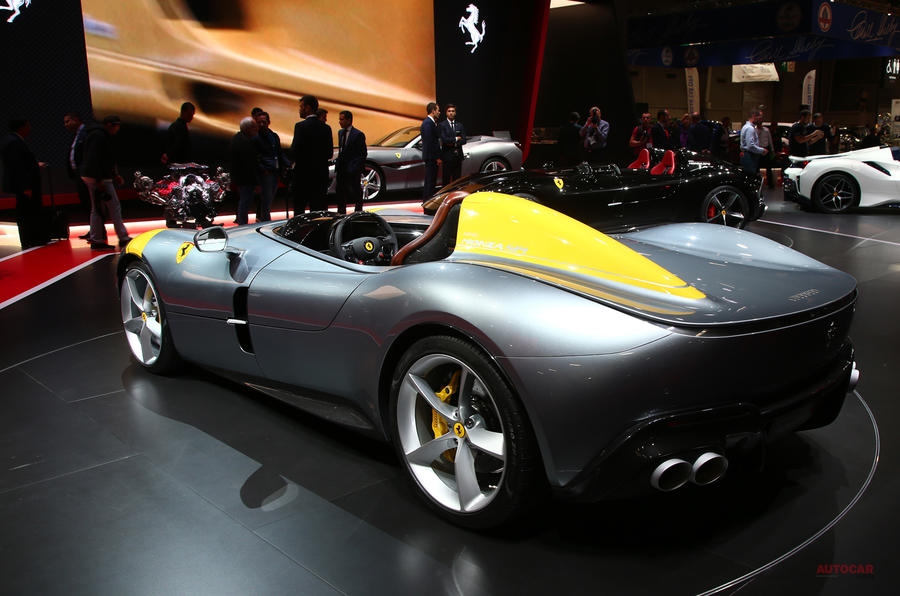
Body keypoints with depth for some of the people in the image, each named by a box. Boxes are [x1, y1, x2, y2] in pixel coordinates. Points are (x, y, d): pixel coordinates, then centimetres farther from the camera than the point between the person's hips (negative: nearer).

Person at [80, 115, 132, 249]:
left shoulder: (102, 135, 19)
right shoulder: (99, 136, -14)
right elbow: (94, 159, -22)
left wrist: (115, 175, 18)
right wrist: (99, 181, -25)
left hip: (91, 177, 11)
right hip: (99, 178, -11)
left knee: (97, 209, 11)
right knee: (114, 207, -7)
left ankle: (96, 240, 14)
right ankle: (123, 239, -4)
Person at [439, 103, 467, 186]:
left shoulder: (459, 125, 13)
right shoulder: (442, 125, -1)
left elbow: (463, 140, 4)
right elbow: (444, 140, -14)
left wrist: (453, 143, -11)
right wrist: (456, 139, -5)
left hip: (458, 155, 4)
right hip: (447, 155, -4)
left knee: (457, 178, 7)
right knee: (446, 179, -4)